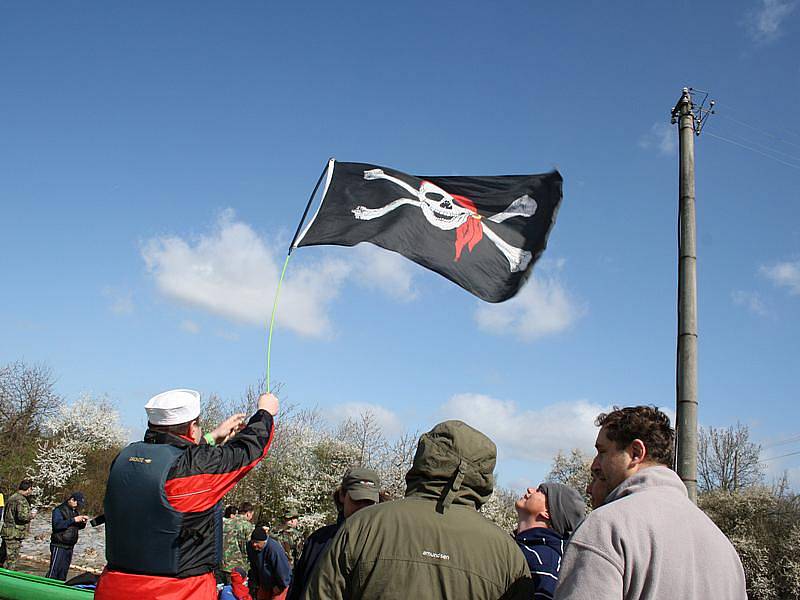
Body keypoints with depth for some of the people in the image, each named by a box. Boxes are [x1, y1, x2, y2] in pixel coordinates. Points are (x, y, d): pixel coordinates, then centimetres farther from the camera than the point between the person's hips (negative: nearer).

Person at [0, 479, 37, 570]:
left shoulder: (13, 497, 14)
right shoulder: (21, 500, -17)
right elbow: (22, 516, -29)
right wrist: (31, 515, -7)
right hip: (14, 535, -9)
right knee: (11, 560, -2)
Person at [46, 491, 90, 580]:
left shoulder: (75, 511, 16)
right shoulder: (59, 510, -8)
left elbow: (79, 526, 25)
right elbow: (57, 525, -23)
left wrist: (83, 522, 3)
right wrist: (73, 520, -25)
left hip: (70, 546, 8)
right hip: (59, 546, -8)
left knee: (64, 571, 10)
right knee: (54, 572, -11)